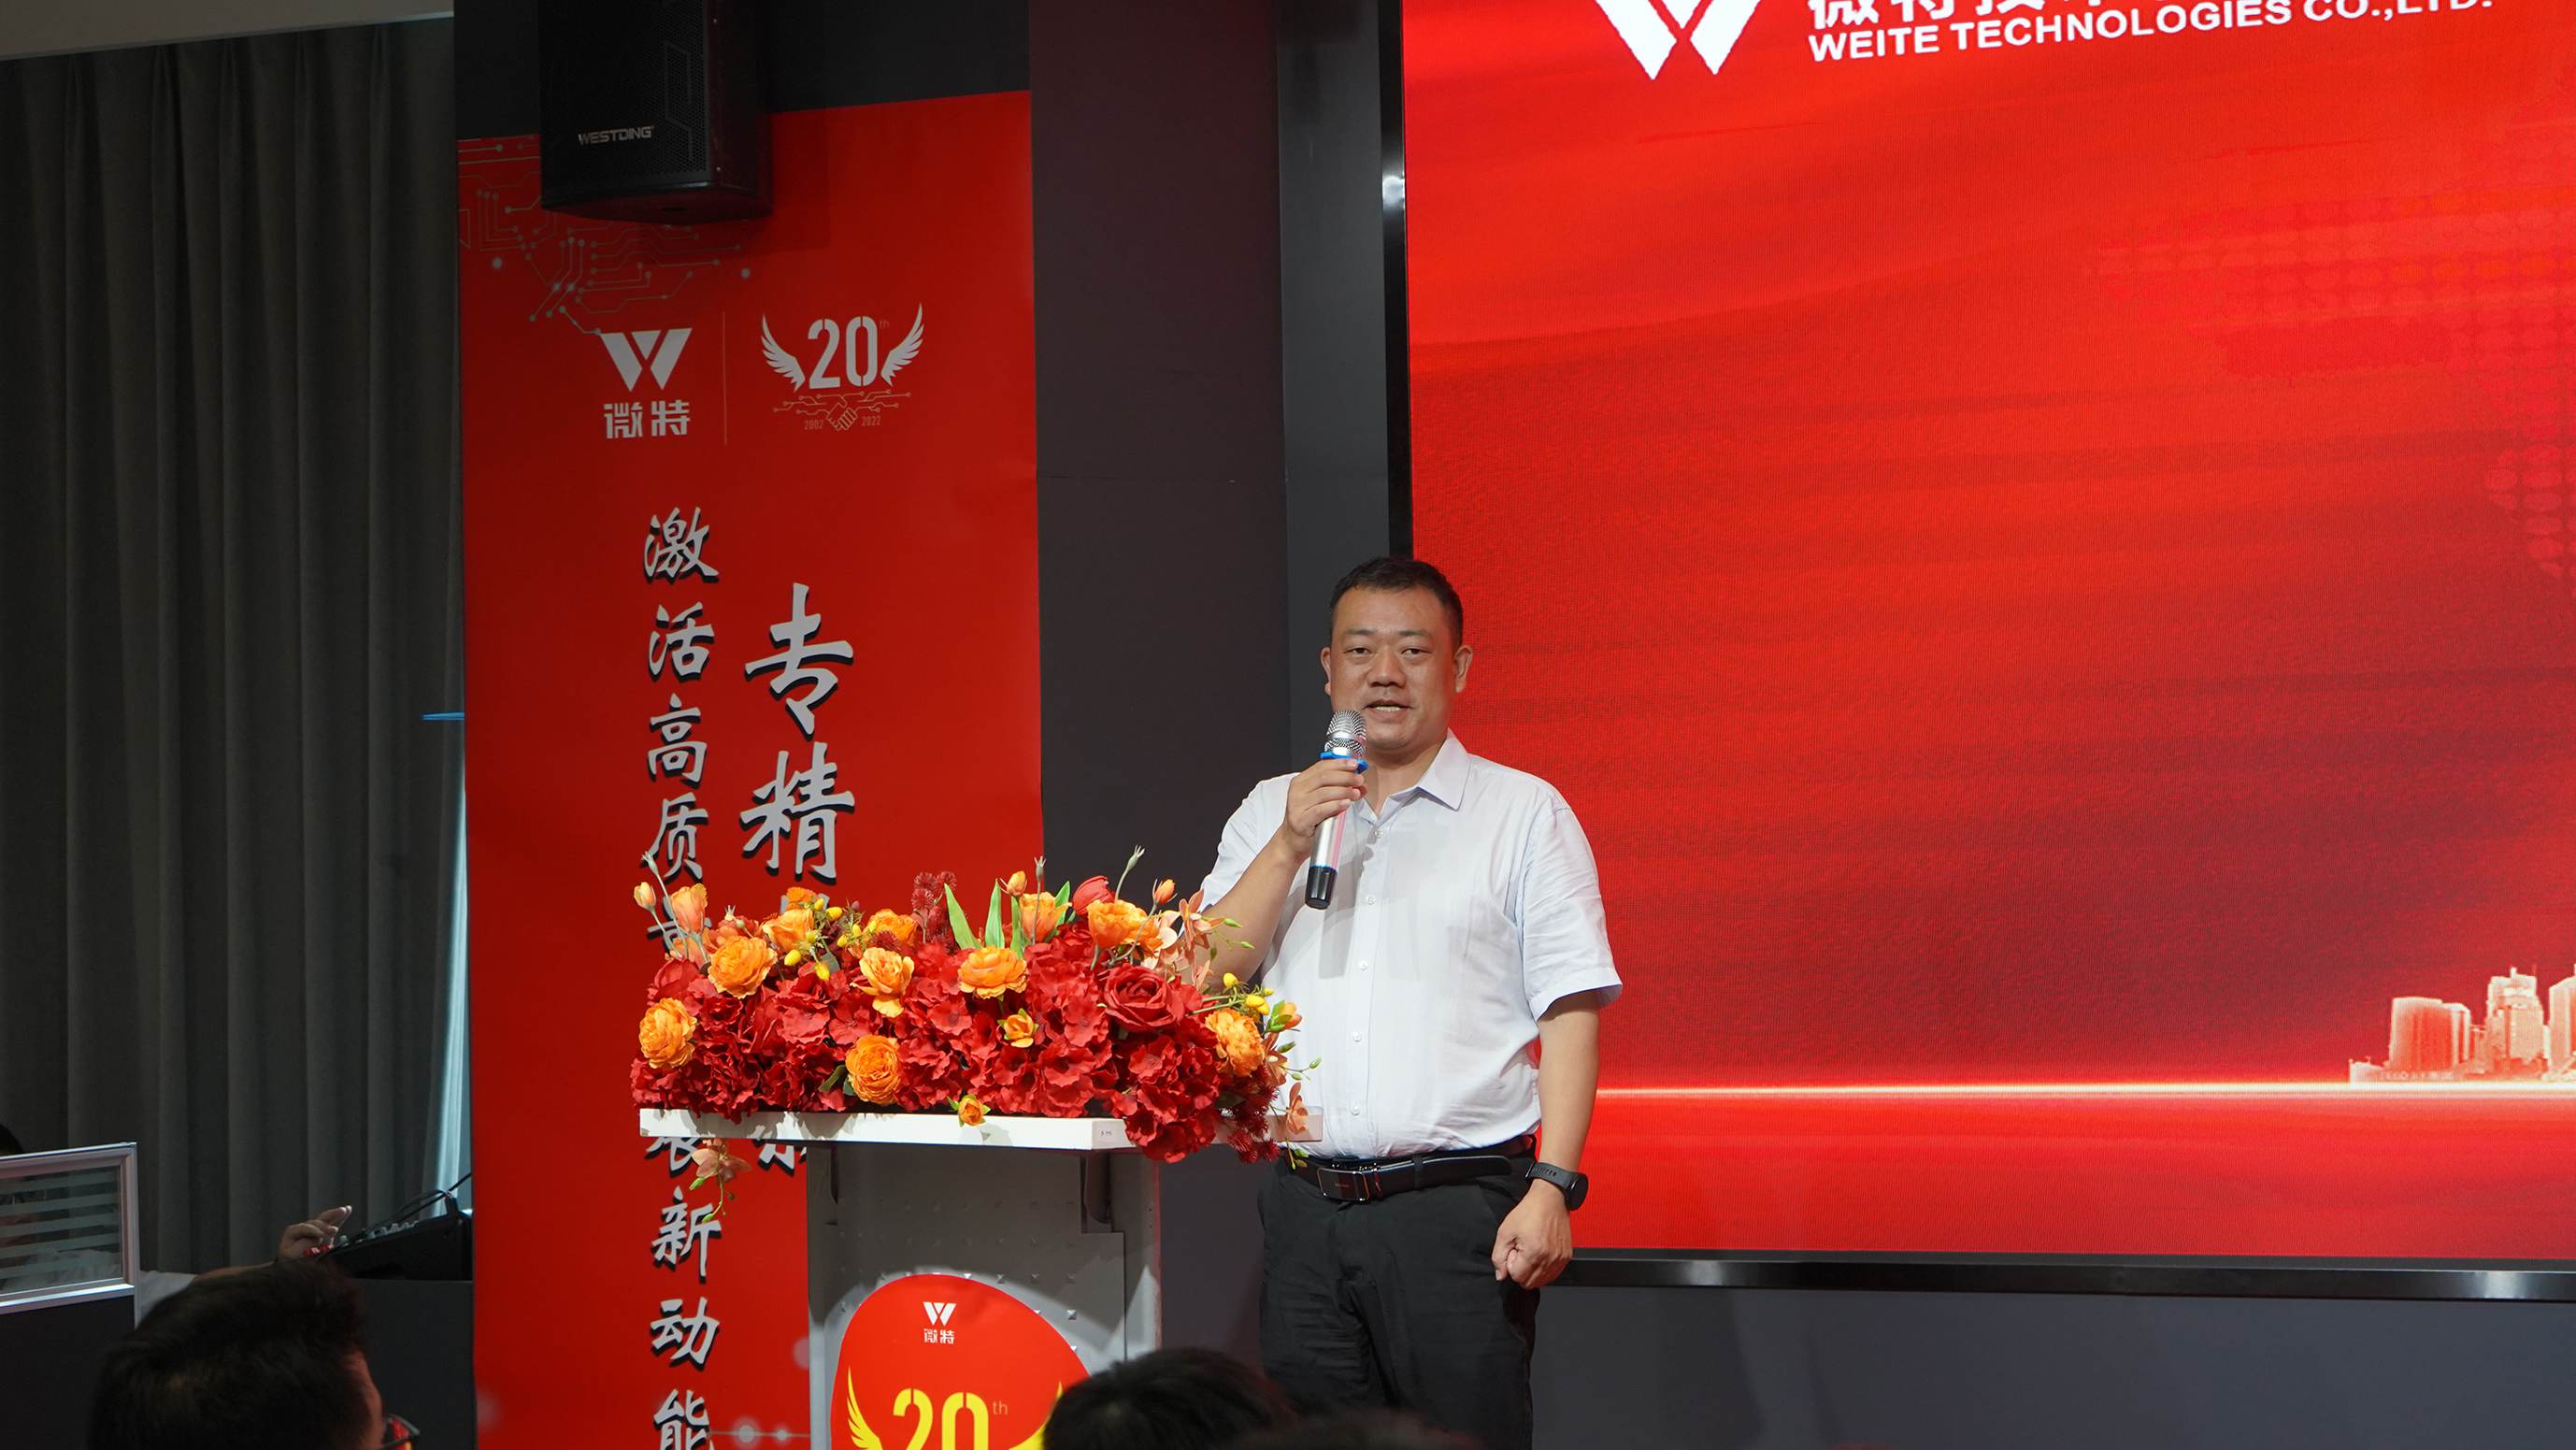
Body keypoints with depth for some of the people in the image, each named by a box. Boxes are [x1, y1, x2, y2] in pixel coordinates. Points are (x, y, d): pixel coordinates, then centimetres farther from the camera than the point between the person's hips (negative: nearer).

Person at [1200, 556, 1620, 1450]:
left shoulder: (1524, 812, 4)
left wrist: (1553, 1187, -13)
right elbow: (1201, 980, 4)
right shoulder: (1271, 814, 14)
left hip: (1458, 1206, -3)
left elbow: (1571, 1010, -2)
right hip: (1306, 1206, 3)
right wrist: (1291, 846, -7)